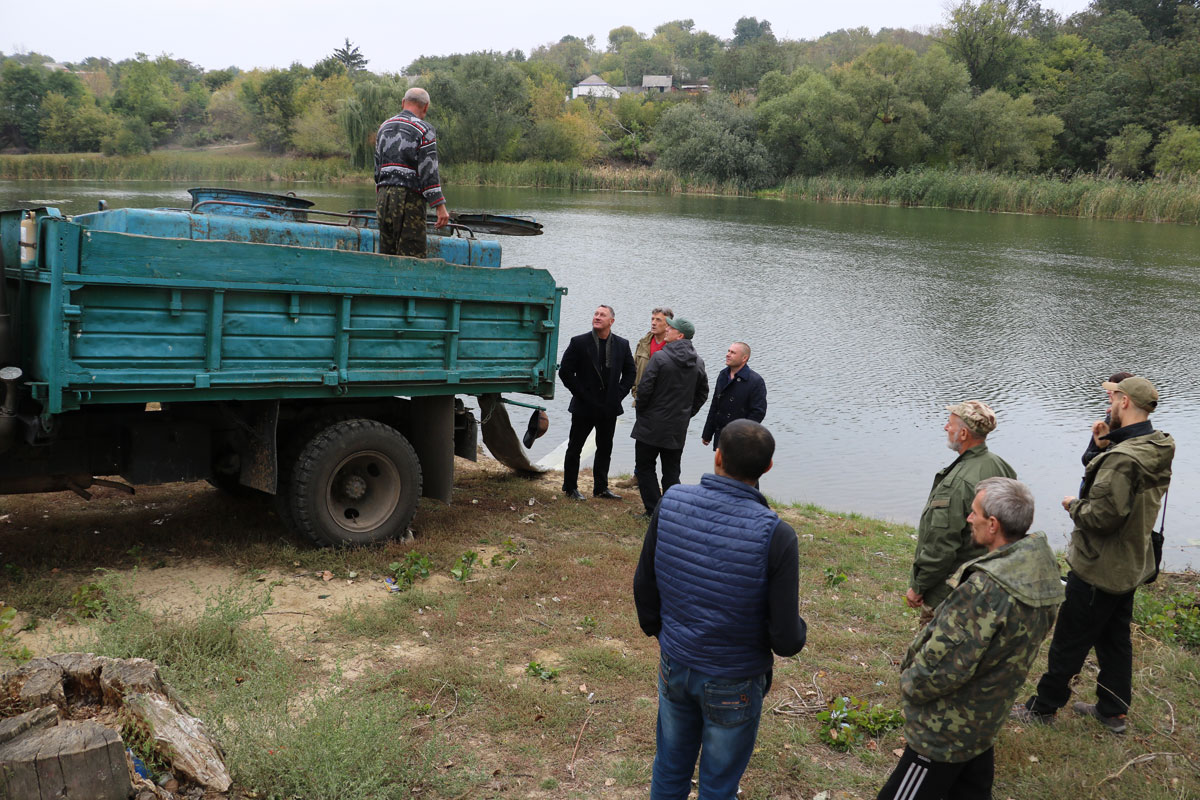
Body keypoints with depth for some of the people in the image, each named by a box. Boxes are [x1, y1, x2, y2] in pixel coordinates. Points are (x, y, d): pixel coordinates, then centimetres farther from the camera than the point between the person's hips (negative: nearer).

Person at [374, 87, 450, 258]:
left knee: (387, 255, 11)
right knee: (412, 256, -7)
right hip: (409, 199, -7)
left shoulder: (384, 127, 17)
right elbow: (429, 172, -13)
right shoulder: (423, 130, -6)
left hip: (383, 196, 7)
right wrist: (440, 207, -13)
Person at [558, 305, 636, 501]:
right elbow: (565, 372, -7)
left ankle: (600, 487, 25)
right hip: (584, 407, -3)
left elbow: (629, 373, 12)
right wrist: (581, 394, -9)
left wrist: (619, 394, 0)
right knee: (574, 448, 6)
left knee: (605, 449, 12)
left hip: (609, 407, 3)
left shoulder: (622, 345, 2)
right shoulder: (579, 342, -8)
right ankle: (570, 487, 18)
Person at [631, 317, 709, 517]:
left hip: (652, 424, -5)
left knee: (645, 466, 6)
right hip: (678, 428, 5)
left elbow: (645, 387, -17)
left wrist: (640, 410, -1)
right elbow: (702, 393, 13)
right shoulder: (698, 362, 5)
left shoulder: (660, 357, -15)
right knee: (672, 470, 14)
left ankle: (654, 511, 4)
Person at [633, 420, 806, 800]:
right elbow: (786, 638, -21)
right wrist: (798, 630, 3)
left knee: (669, 768, 24)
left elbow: (643, 585, -1)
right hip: (733, 684, -3)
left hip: (674, 666, 3)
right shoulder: (775, 535, -26)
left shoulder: (670, 503, -15)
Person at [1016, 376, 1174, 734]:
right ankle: (1113, 710, 34)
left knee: (1069, 642, 6)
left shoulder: (1123, 459, -29)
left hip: (1097, 570, -9)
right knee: (1115, 640, 22)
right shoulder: (1158, 452, 1)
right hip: (1131, 565, 9)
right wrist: (1101, 446, 4)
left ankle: (1044, 707, 20)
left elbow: (1102, 516, -31)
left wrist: (1074, 505, -11)